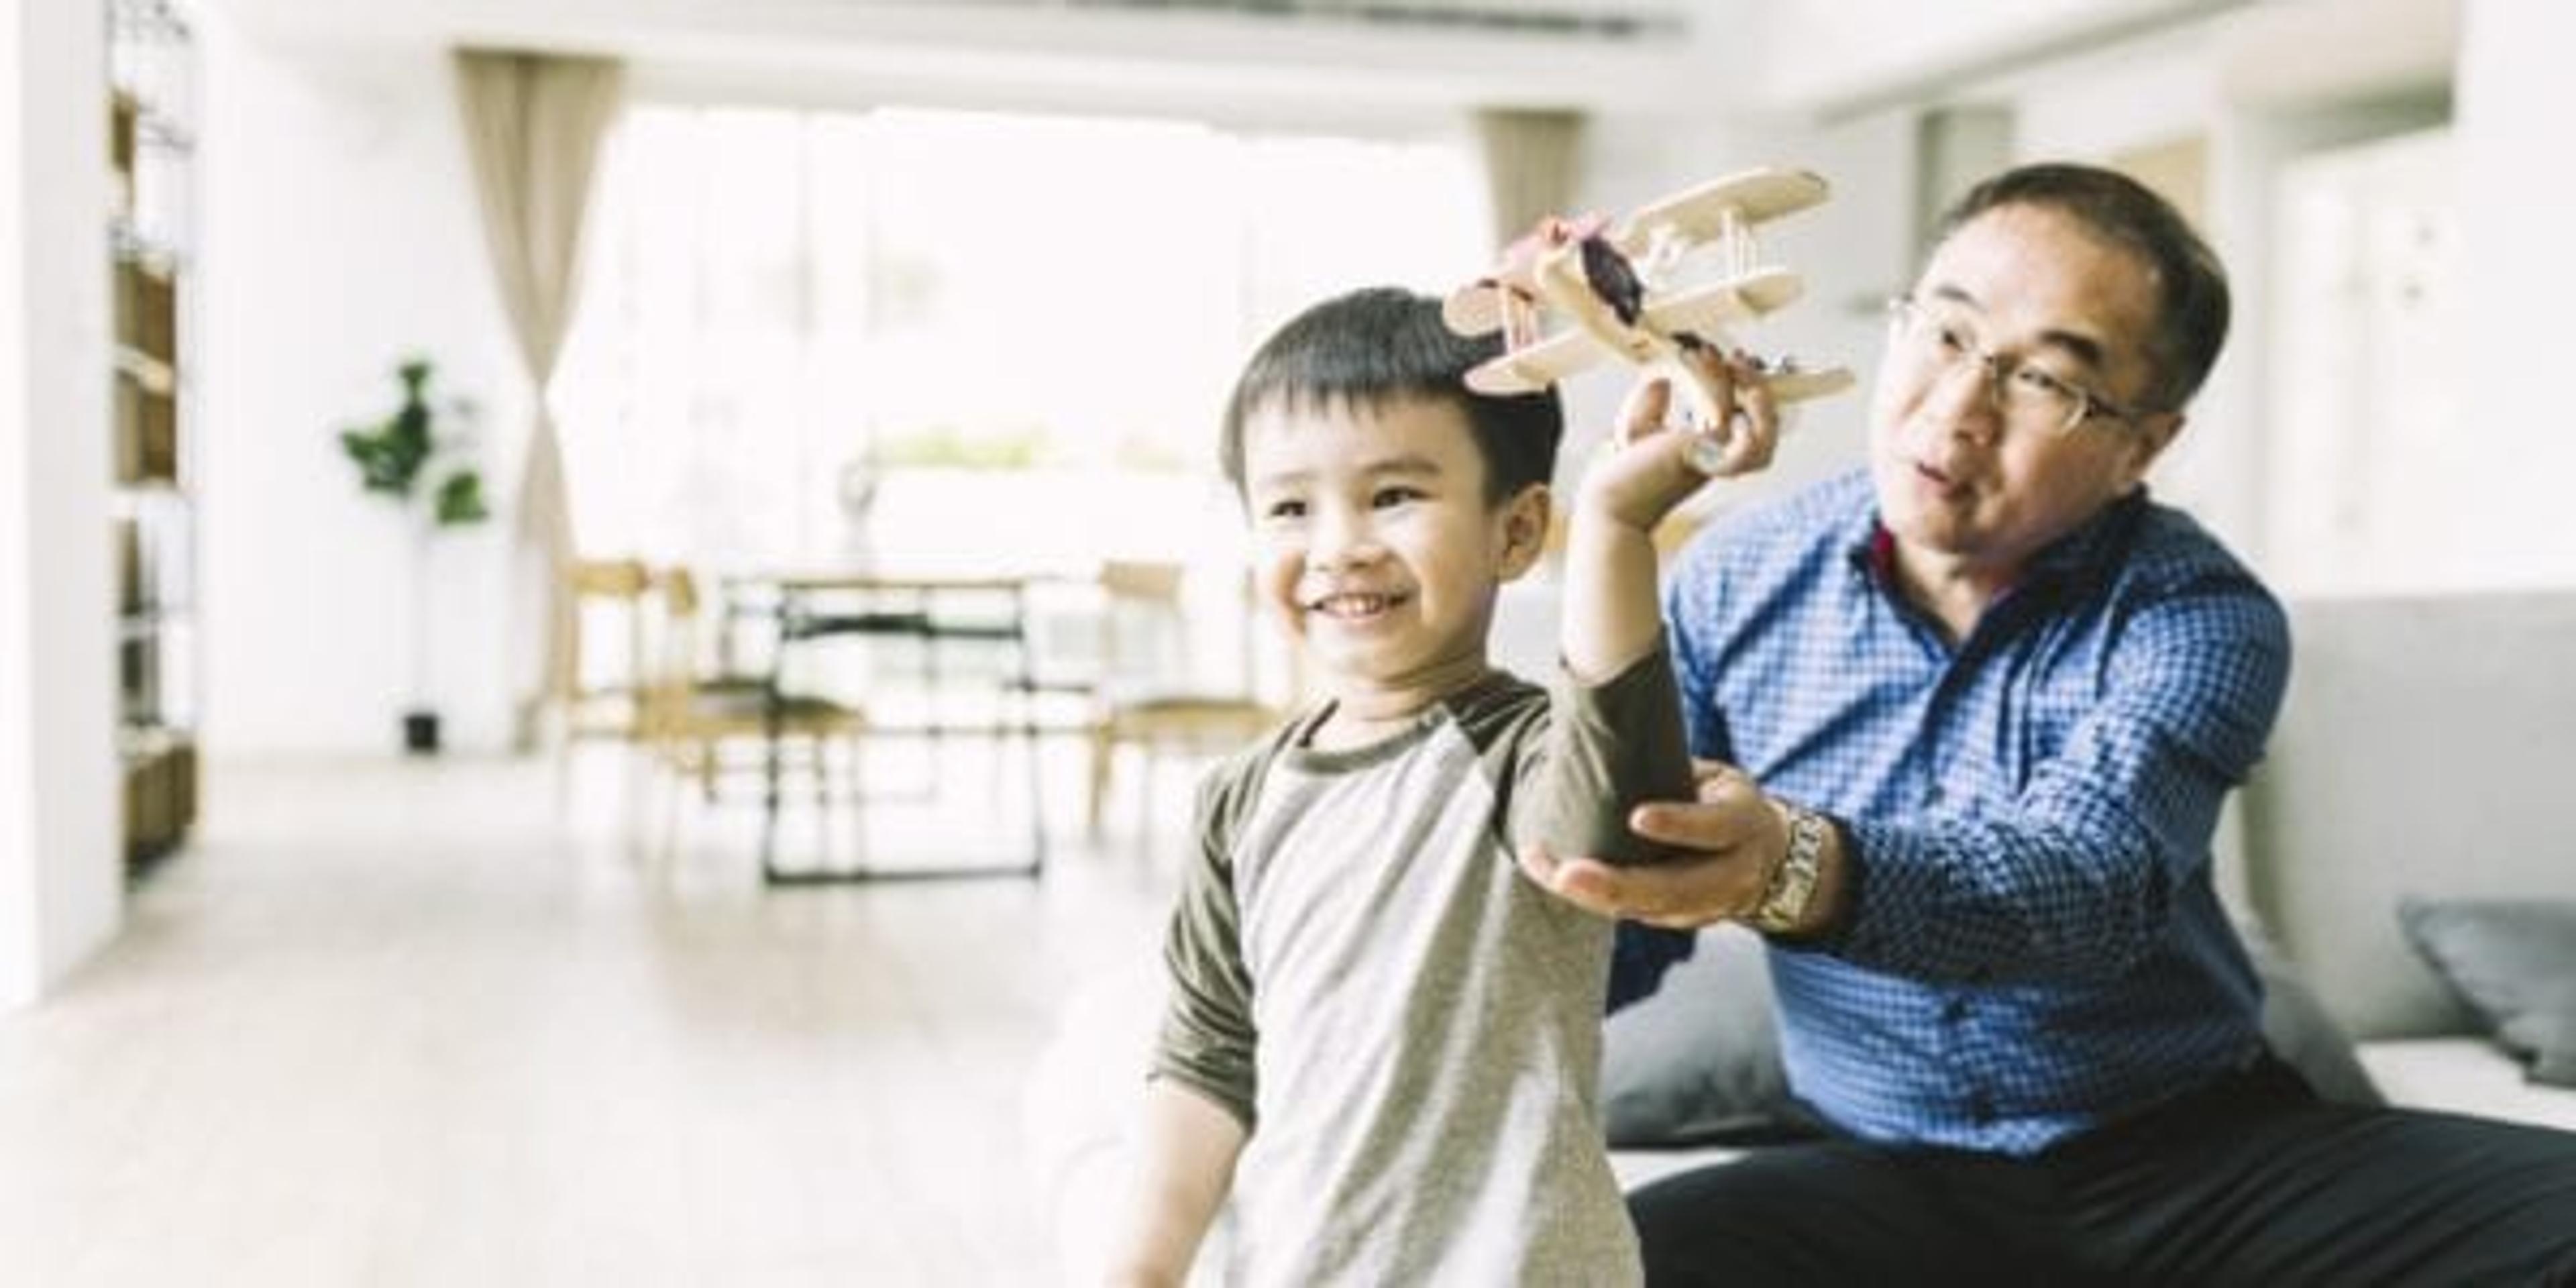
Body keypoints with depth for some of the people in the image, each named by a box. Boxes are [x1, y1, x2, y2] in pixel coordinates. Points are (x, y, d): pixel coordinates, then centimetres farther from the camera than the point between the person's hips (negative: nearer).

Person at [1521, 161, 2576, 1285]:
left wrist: (1801, 870, -51)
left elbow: (2088, 878, -31)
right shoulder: (1730, 587, -4)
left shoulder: (2200, 617, -11)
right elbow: (1621, 933, -1)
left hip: (2191, 1155, -1)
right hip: (1887, 1177, 1)